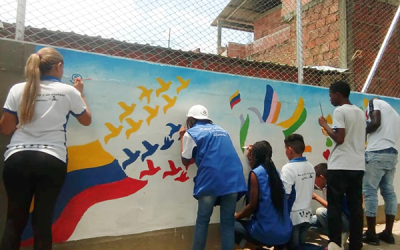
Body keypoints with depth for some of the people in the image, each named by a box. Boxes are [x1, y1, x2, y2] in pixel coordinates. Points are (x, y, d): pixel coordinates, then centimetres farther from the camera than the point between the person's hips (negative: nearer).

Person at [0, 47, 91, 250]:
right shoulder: (68, 91, -1)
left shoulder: (18, 89, 3)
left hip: (17, 159, 2)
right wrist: (79, 93, 23)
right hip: (51, 161, -2)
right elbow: (87, 120, 13)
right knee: (43, 220, 7)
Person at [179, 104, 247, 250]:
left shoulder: (191, 133, 7)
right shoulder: (221, 130, 24)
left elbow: (185, 161, 13)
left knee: (202, 221, 10)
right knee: (228, 223, 9)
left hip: (210, 182, -4)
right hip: (234, 180, 5)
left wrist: (183, 138, 25)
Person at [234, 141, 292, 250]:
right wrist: (251, 152, 33)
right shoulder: (275, 171, 9)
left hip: (267, 233, -7)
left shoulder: (255, 173, -9)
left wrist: (237, 216, 9)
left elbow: (252, 206, -11)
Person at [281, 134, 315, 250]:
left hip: (293, 215, -6)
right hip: (306, 214, 7)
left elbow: (285, 195, -18)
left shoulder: (288, 168, -18)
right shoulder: (310, 167, 2)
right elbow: (305, 190, 9)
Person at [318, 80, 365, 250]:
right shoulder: (360, 112, 15)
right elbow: (360, 138, 19)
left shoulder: (340, 111, -8)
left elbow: (339, 138, -15)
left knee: (334, 206, 0)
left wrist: (325, 125, -3)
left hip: (340, 166, -7)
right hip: (358, 166, 7)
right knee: (356, 206, 8)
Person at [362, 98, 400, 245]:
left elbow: (375, 123, -11)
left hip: (377, 153, -8)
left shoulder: (375, 102, 8)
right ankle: (388, 233, 14)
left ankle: (371, 234, -1)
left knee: (370, 191, -4)